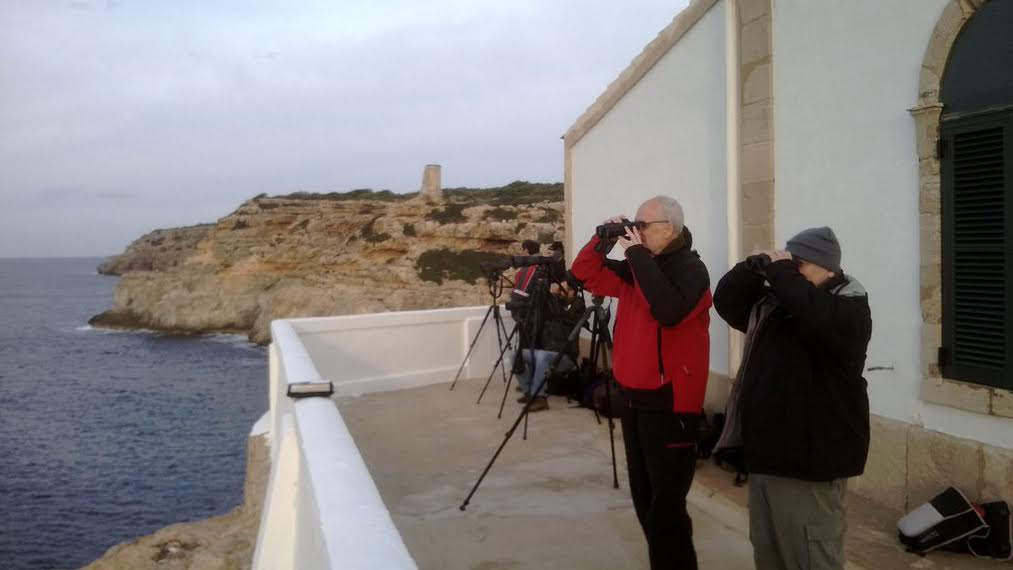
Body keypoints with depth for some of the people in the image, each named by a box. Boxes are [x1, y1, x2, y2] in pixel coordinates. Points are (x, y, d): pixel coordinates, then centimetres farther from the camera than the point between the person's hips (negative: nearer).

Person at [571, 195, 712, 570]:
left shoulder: (690, 270, -11)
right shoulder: (635, 269, 10)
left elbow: (670, 311, -30)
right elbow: (584, 274, 14)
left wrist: (638, 254, -23)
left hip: (669, 404, -8)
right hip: (633, 398, 8)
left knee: (666, 505, -9)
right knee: (644, 500, 17)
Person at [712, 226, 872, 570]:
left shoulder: (849, 307, -12)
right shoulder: (772, 303, 12)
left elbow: (818, 317, -33)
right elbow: (726, 300, 12)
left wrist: (781, 273, -21)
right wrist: (756, 267, -4)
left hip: (809, 459, -8)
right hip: (765, 453, 8)